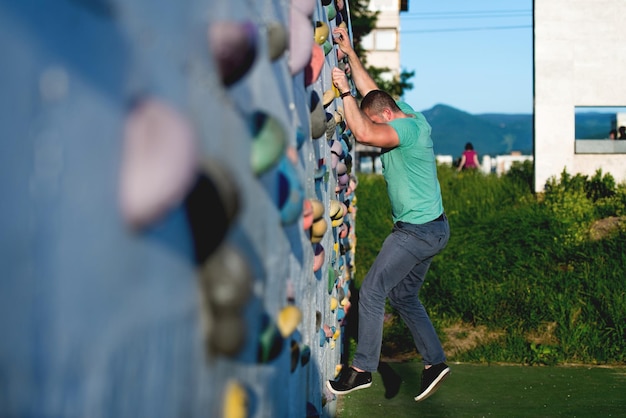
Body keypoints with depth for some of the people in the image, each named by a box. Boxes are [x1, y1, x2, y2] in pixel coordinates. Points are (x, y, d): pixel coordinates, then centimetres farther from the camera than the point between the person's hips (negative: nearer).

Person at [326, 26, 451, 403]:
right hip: (430, 229, 10)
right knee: (404, 296, 17)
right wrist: (350, 54, 17)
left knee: (372, 292, -5)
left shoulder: (407, 127, -19)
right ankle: (435, 362, 19)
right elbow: (372, 92, 20)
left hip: (418, 232, -10)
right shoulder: (413, 120, 9)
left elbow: (364, 133, -34)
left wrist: (345, 91, -23)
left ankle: (362, 369, 1)